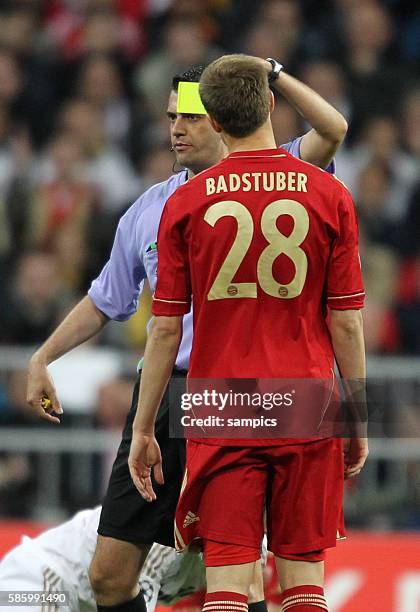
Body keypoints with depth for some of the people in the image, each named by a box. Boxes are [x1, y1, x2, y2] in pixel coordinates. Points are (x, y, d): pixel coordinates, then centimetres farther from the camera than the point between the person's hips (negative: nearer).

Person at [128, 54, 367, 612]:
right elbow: (345, 323, 0)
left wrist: (142, 429, 9)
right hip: (307, 416, 1)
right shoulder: (330, 195, -2)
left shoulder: (186, 202, -2)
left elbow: (165, 329, 0)